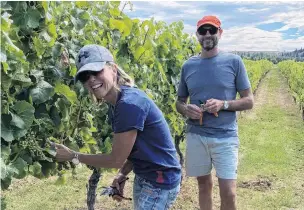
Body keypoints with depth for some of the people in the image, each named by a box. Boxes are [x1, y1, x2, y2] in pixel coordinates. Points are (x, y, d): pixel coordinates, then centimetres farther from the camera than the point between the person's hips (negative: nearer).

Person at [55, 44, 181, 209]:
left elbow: (117, 159, -19)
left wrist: (73, 156, -9)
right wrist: (122, 175, -4)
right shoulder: (121, 103, 3)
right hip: (145, 178, 9)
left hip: (159, 182, -9)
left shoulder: (130, 104, -26)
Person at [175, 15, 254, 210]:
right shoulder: (188, 66, 5)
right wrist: (186, 110, -10)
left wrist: (223, 104, -18)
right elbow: (179, 102, 14)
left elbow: (249, 101, 0)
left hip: (225, 136, -2)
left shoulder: (233, 61, -3)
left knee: (228, 192, -4)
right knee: (204, 185, 15)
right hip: (196, 136, 3)